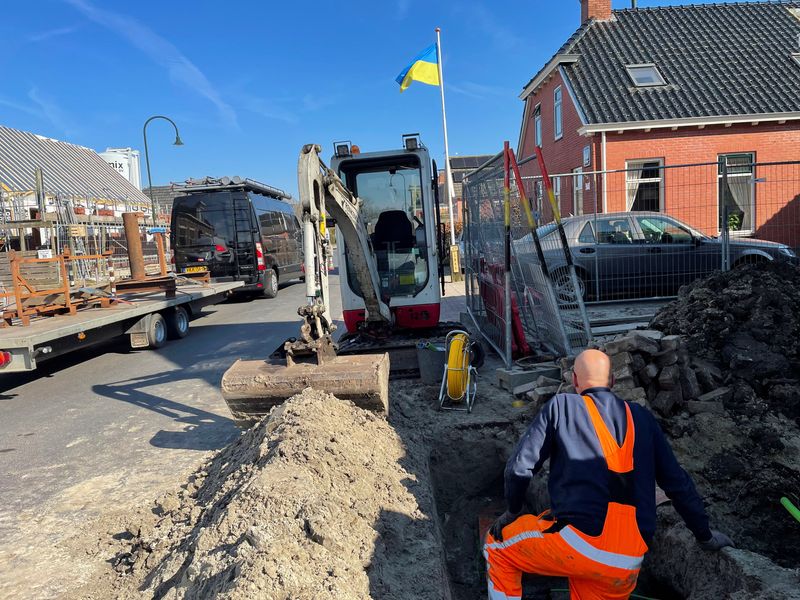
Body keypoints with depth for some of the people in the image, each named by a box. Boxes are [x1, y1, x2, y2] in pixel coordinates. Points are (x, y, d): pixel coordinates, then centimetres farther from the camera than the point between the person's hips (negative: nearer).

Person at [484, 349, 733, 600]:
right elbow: (678, 483, 18)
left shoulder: (561, 406, 3)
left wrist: (512, 511, 18)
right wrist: (705, 536, 31)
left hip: (579, 542, -4)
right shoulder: (642, 418, 14)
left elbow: (519, 467, 1)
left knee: (497, 545, 18)